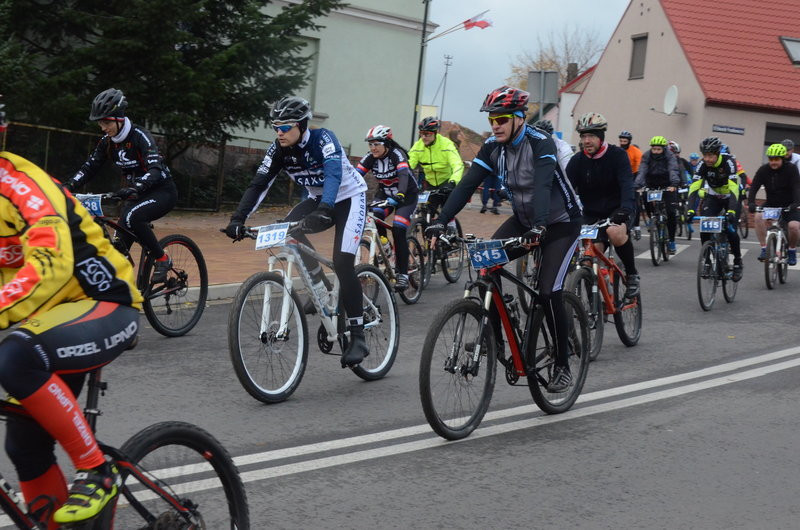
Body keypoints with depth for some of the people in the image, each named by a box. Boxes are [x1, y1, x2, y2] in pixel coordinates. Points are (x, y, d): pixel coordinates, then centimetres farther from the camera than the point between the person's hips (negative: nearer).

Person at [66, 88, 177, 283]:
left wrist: (134, 188, -50)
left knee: (131, 217, -33)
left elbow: (155, 170, -33)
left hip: (162, 192, -7)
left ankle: (162, 260, -16)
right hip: (137, 194, 7)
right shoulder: (107, 141, -1)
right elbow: (89, 168, 2)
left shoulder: (139, 136, -21)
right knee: (120, 245, -6)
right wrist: (68, 187, -15)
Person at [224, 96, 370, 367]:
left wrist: (325, 209, -59)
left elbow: (334, 173, -42)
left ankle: (358, 338, -12)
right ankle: (320, 292, -9)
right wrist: (238, 218, -28)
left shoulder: (323, 139, -27)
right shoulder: (278, 150, -11)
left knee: (342, 262, -21)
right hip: (318, 200, 6)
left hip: (349, 197, -6)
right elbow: (259, 184, -15)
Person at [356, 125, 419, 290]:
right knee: (374, 217, -27)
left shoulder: (397, 154, -26)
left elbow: (403, 175, -42)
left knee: (398, 231, -20)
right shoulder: (370, 158, -12)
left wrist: (398, 196, -60)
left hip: (406, 195, -4)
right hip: (384, 194, 4)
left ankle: (403, 274, -12)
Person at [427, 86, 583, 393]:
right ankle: (493, 338, -6)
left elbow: (542, 186, -40)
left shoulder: (541, 144, -25)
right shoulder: (492, 147, -8)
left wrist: (538, 228, -55)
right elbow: (467, 185, -15)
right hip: (523, 220, 6)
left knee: (548, 291, -17)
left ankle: (563, 367, -2)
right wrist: (440, 222, -27)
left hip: (560, 223, -6)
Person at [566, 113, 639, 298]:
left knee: (615, 233, -35)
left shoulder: (617, 155, -12)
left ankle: (632, 274, -13)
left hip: (616, 210, -3)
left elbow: (627, 185, -26)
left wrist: (625, 210, -46)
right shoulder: (577, 161, -4)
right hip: (591, 213, 3)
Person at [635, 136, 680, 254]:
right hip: (651, 185, 2)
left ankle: (671, 241, -1)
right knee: (646, 201, -22)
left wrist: (674, 184, -51)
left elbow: (673, 171, -32)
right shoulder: (646, 156, -11)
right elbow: (642, 172, -24)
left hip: (667, 186, -2)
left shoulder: (670, 156, -16)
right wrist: (637, 185, -41)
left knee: (670, 212, -12)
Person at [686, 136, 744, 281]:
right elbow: (694, 188, -28)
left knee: (731, 231, -17)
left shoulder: (728, 162, -31)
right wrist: (690, 210, -43)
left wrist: (731, 211, -53)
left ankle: (738, 263, 5)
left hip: (731, 197, -3)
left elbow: (733, 188, -41)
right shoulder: (703, 165, -21)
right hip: (713, 197, 3)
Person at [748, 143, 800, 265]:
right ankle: (764, 249, -17)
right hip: (771, 204, 2)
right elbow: (754, 187, -16)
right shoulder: (763, 170, -10)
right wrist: (751, 203, -35)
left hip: (789, 205, -2)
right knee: (759, 217, -28)